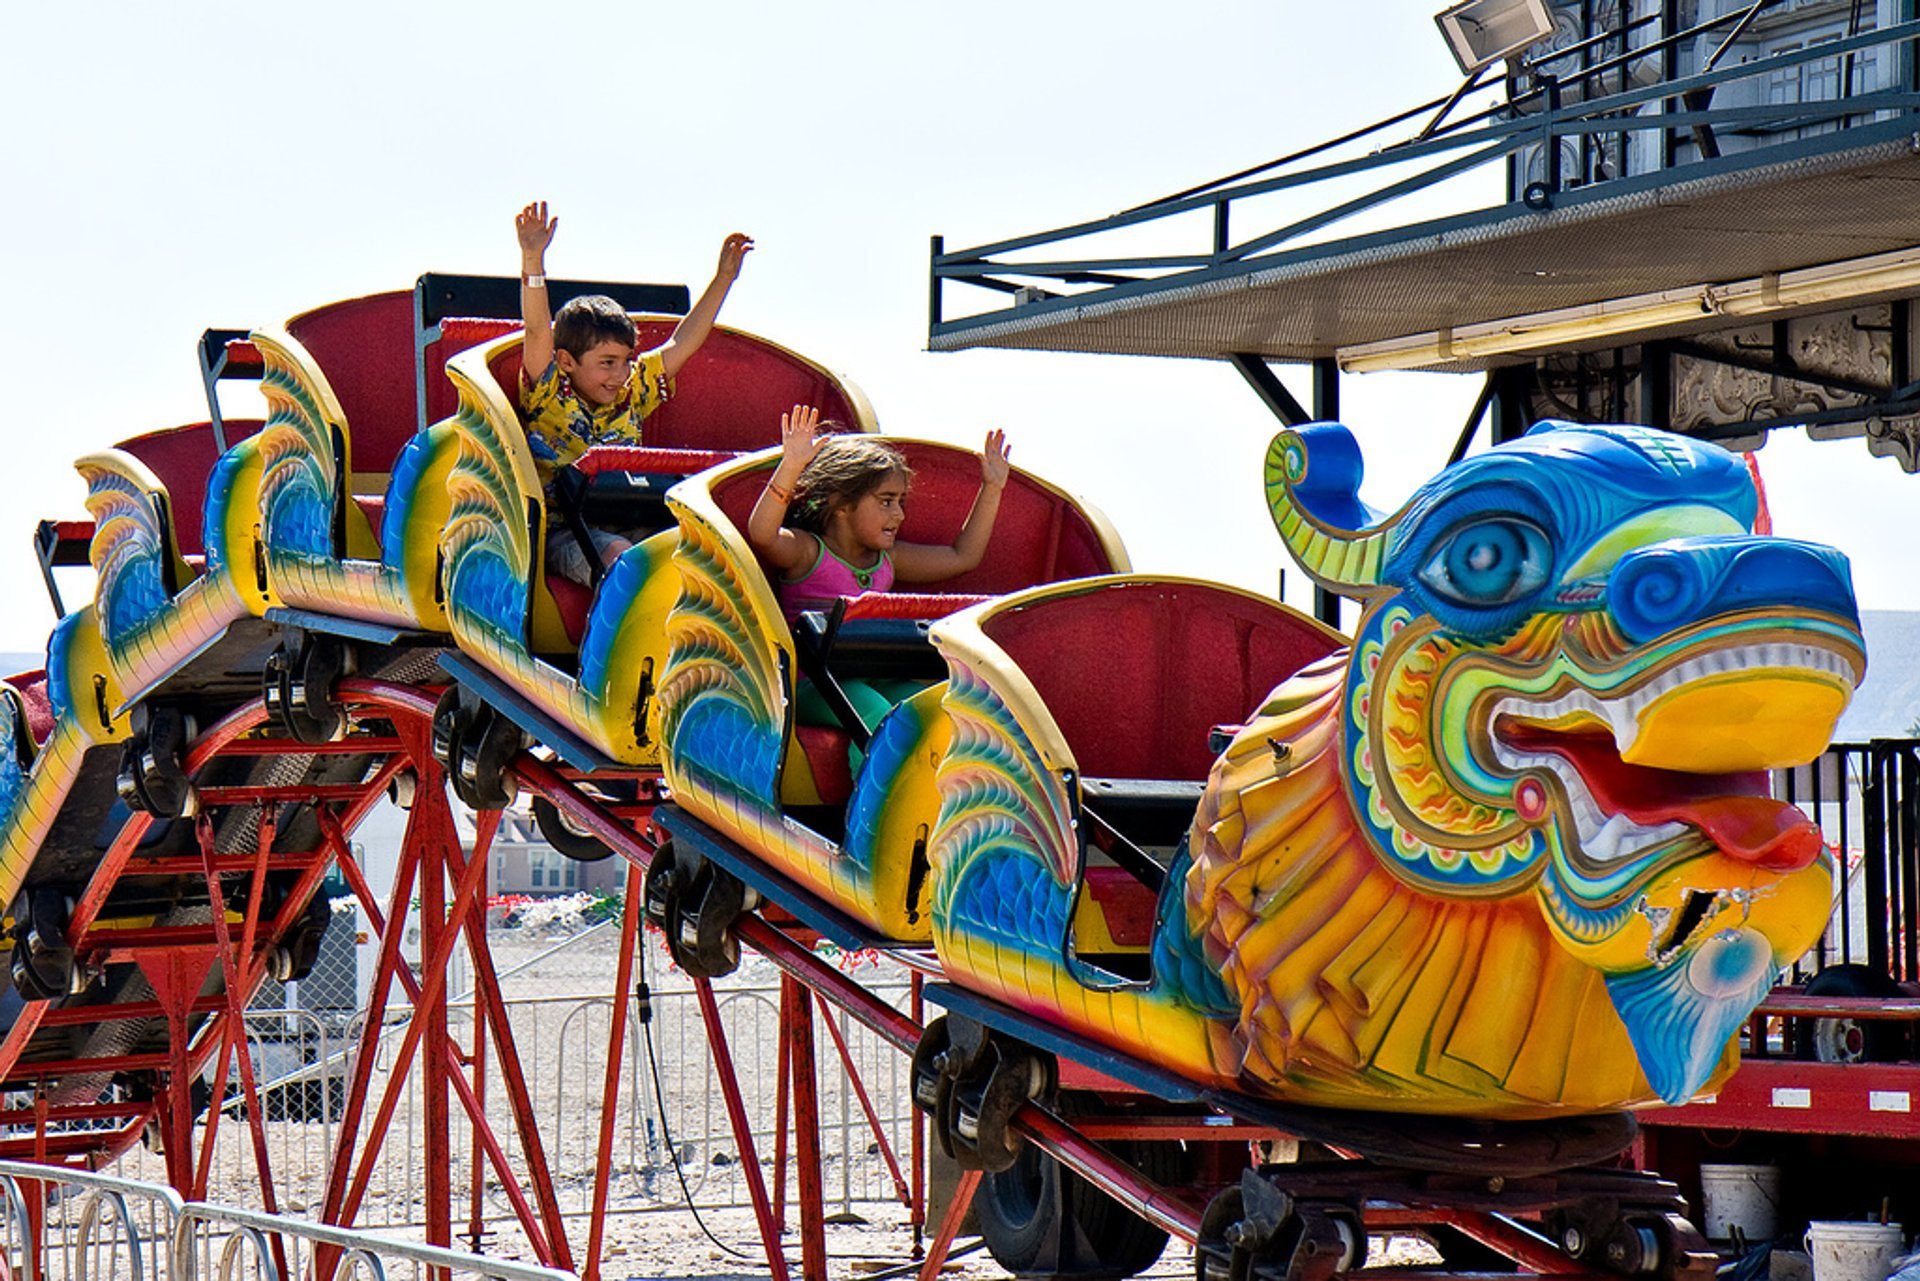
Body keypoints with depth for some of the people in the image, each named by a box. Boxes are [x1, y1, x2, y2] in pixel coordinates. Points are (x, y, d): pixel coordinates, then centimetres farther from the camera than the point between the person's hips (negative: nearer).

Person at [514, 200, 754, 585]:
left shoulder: (633, 392, 19)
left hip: (628, 526, 5)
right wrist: (533, 259, -25)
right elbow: (538, 332, -11)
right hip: (563, 529, -5)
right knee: (619, 555, -37)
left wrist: (723, 278, 23)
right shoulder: (548, 393, 3)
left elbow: (680, 345, 24)